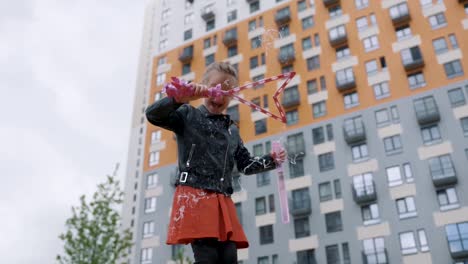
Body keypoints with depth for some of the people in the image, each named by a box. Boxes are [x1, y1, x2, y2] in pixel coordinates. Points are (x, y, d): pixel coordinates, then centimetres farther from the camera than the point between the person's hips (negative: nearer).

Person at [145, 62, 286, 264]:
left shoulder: (232, 130, 23)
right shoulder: (188, 115, 6)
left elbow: (246, 165, 24)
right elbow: (153, 115, -9)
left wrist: (271, 160, 7)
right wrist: (180, 98, -25)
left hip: (223, 202, 6)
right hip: (194, 197, -6)